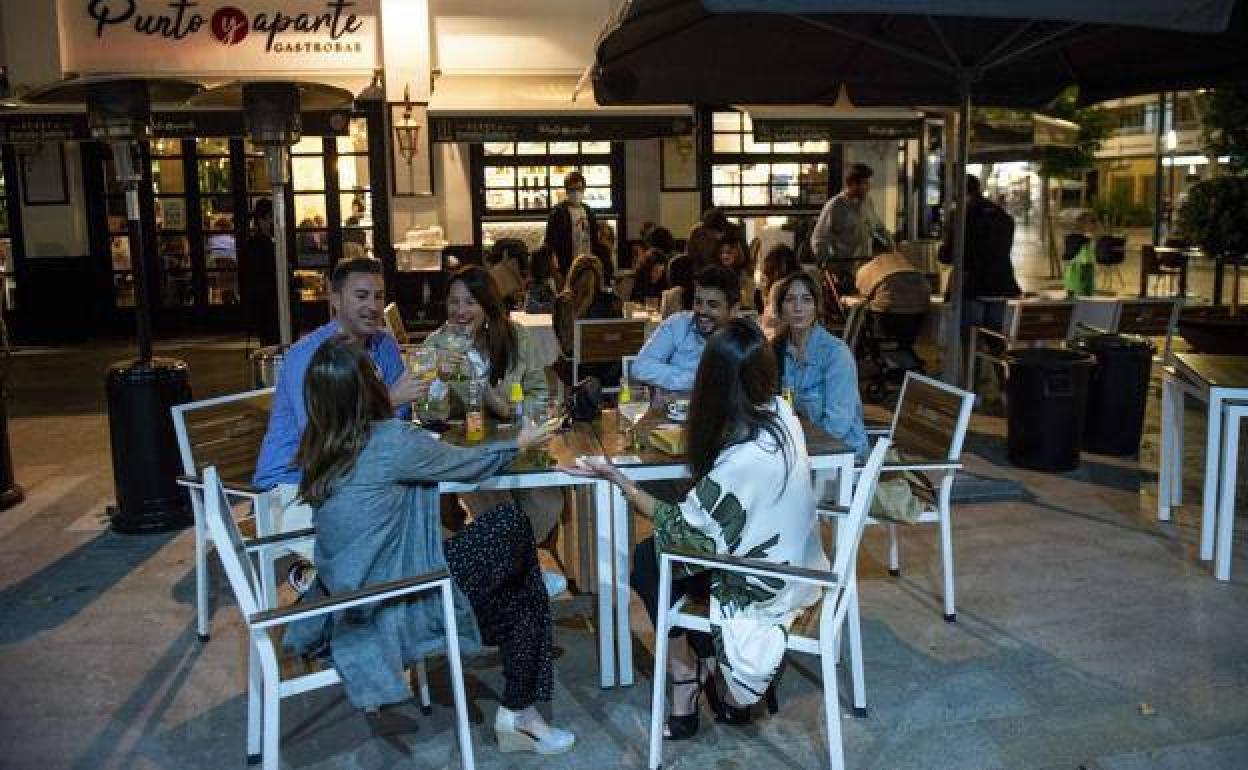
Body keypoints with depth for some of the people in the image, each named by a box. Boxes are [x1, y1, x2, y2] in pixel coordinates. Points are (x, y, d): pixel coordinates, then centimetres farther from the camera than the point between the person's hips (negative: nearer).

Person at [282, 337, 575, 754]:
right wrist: (520, 442, 13)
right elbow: (469, 463, -4)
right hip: (396, 605, -8)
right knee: (512, 524, 4)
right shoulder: (392, 441, -20)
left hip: (349, 605, 8)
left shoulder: (319, 447, 1)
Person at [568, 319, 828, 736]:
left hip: (769, 589, -8)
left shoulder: (742, 459, -33)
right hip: (796, 568, 8)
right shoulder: (780, 412, -8)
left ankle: (687, 689, 20)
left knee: (648, 561, 5)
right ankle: (710, 672, 19)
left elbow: (682, 526, -19)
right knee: (657, 550, 13)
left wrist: (614, 476, -17)